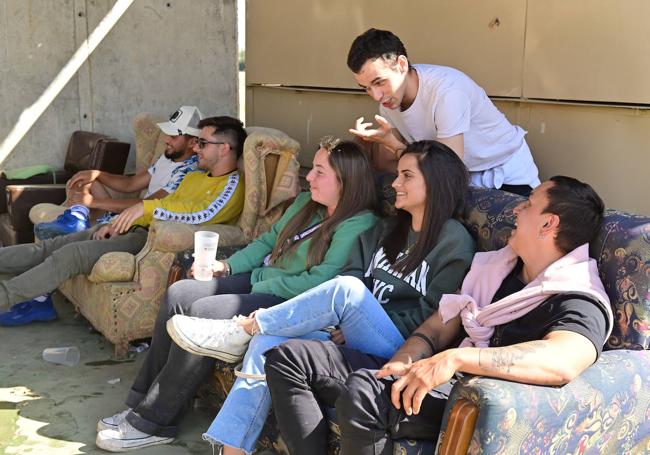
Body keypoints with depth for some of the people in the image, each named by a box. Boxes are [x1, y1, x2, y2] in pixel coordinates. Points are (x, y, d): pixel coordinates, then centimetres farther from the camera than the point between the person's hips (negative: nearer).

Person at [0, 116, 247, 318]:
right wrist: (117, 223, 11)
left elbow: (205, 214, -23)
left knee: (71, 254, -20)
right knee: (53, 246, 0)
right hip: (136, 228, 9)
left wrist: (147, 206, -22)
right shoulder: (194, 177, 23)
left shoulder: (232, 185, -6)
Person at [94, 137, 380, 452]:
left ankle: (152, 423, -13)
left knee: (204, 312, -25)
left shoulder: (358, 225, -16)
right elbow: (268, 240, 20)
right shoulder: (306, 202, 13)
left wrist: (257, 283, -16)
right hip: (260, 280, 9)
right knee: (179, 294, -7)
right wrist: (227, 266, 3)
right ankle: (142, 402, -3)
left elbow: (321, 282, -23)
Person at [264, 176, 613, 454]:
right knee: (287, 357, 1)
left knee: (363, 390, -37)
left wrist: (456, 358, -38)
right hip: (428, 382, 9)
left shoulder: (578, 302, -10)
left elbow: (563, 362, -33)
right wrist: (401, 366, -7)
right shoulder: (496, 265, 17)